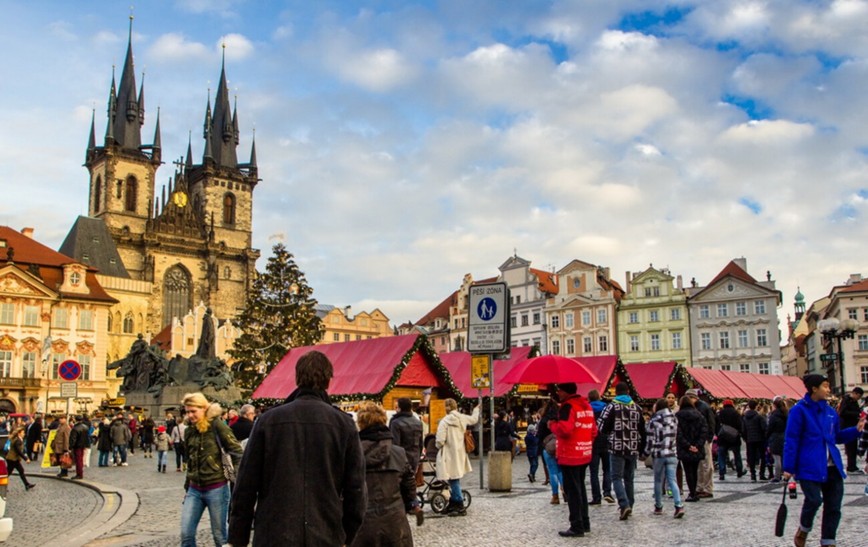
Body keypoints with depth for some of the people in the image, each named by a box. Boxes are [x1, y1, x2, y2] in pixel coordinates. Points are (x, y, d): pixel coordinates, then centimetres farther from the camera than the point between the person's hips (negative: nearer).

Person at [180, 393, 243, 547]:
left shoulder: (216, 426, -9)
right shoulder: (189, 431, 9)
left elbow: (237, 452, -10)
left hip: (216, 489, -5)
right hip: (194, 490, 6)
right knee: (186, 535, 0)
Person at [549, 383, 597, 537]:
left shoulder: (568, 407, -15)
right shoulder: (587, 405, 13)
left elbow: (564, 429, -25)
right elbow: (593, 430, 17)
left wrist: (552, 425, -7)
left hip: (570, 456, -9)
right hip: (584, 455, 9)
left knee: (572, 491, -4)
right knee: (580, 488, 18)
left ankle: (577, 527, -3)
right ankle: (585, 523, 24)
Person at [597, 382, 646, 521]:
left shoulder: (612, 407, -8)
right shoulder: (637, 408, 7)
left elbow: (601, 427, -8)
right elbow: (642, 430, 10)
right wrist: (640, 447, 17)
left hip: (617, 448, -4)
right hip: (633, 449, 5)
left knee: (616, 477, -2)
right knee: (629, 478, 15)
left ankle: (624, 504, -18)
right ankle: (629, 506, 20)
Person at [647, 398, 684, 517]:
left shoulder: (654, 421, -7)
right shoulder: (674, 419, 6)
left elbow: (650, 439, -6)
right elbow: (676, 436, 12)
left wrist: (648, 452, 5)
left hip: (659, 455, -3)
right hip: (672, 454, 3)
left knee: (658, 481, 10)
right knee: (672, 480, 1)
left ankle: (658, 507, 17)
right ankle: (679, 506, -14)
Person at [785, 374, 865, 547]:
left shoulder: (831, 412, 12)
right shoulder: (800, 410, -7)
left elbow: (837, 437, 23)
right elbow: (791, 440, -8)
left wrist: (856, 430, 5)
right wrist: (788, 467, -12)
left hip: (832, 467, 6)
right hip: (809, 466, -6)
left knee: (834, 505, 5)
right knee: (814, 500, -17)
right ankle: (804, 529, 12)